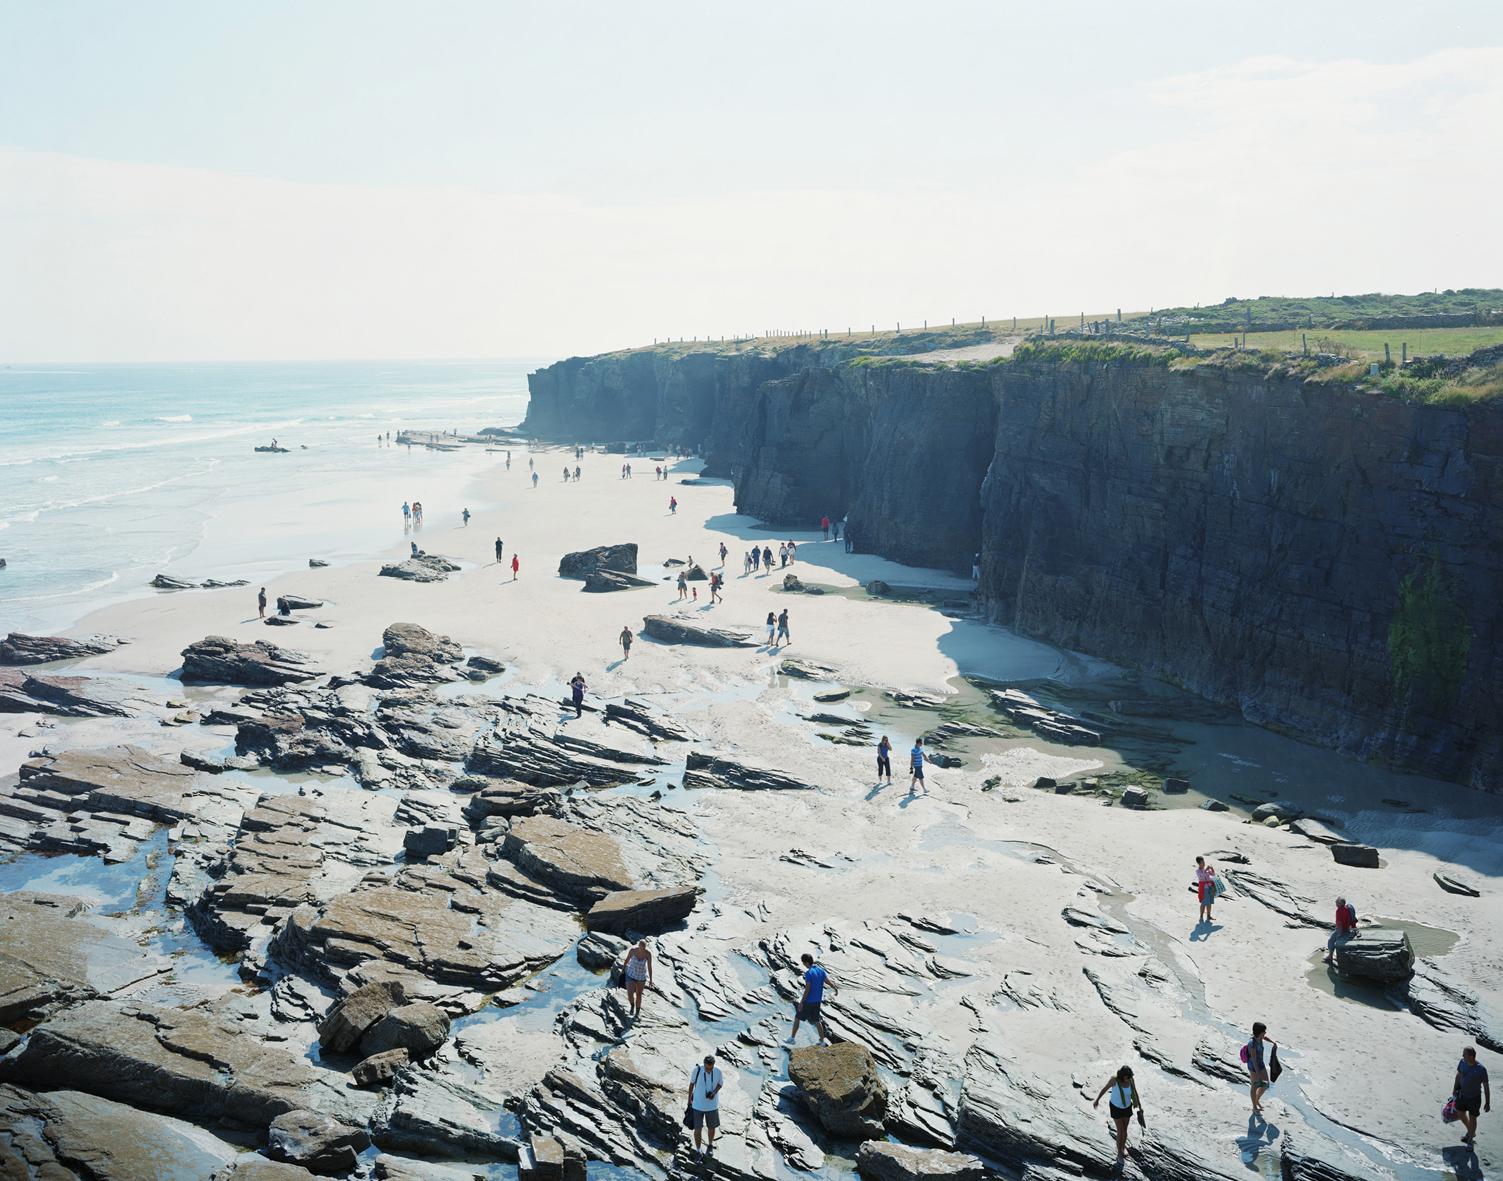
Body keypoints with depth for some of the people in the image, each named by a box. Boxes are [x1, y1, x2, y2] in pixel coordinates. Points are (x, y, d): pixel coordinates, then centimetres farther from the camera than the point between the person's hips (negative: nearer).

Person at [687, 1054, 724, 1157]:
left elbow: (720, 1083, -1)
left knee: (712, 1127, 18)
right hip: (698, 1105, -1)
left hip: (712, 1105, 1)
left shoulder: (717, 1071, -20)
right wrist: (689, 1098, 7)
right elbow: (692, 1083, -5)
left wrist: (714, 1093, -20)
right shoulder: (697, 1070, -24)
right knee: (697, 1129, 8)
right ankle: (697, 1151, 31)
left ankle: (711, 1146, 46)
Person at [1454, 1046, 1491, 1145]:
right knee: (1460, 1114, 20)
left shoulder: (1481, 1069, -28)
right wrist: (1455, 1088, 15)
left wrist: (1487, 1103, -10)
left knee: (1472, 1118, 12)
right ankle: (1471, 1131, 46)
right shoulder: (1462, 1062, -14)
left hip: (1474, 1098, -5)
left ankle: (1470, 1137, 34)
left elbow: (1486, 1086, -16)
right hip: (1462, 1094, 5)